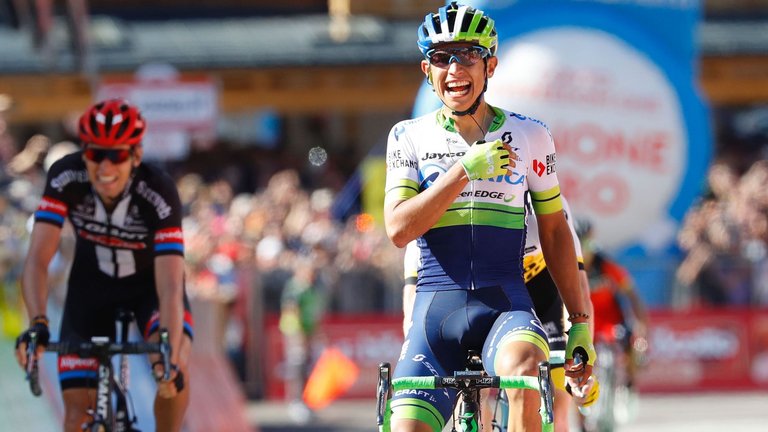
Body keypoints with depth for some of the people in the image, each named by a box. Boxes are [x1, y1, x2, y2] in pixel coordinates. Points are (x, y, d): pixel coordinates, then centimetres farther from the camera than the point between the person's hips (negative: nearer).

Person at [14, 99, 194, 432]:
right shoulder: (65, 177, -28)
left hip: (149, 283, -2)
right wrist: (37, 324, -50)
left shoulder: (159, 193, -34)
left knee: (174, 369, -30)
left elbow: (170, 287, -40)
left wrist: (170, 358, -53)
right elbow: (38, 259, -33)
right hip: (92, 285, 2)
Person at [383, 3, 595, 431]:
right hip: (435, 304, 1)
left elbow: (554, 231, 13)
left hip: (505, 304, -1)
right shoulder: (410, 137, 6)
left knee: (523, 370, -36)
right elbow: (399, 229, -7)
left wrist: (580, 324, 10)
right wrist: (466, 169, -16)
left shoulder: (528, 136, 6)